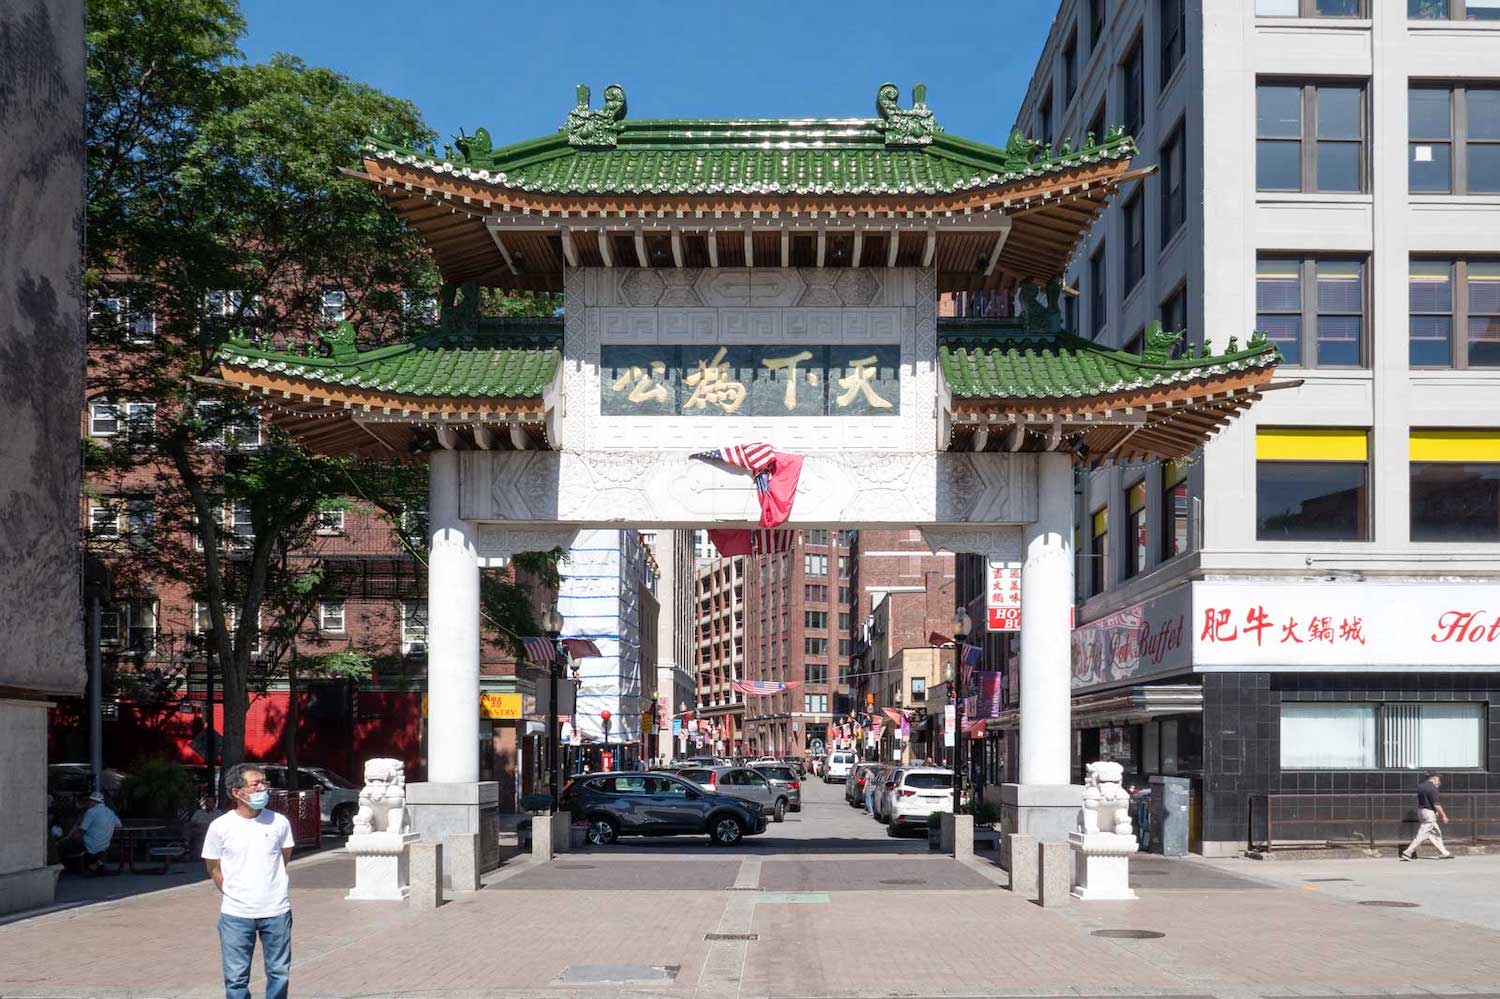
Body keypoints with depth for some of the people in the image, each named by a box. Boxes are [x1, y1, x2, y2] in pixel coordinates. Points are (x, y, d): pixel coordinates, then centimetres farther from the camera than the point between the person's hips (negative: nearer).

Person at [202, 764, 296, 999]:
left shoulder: (279, 822, -2)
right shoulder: (220, 827, -7)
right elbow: (213, 867, 4)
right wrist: (233, 895, 3)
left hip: (276, 912, 2)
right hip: (236, 916, -1)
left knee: (279, 974, 10)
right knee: (236, 978, 4)